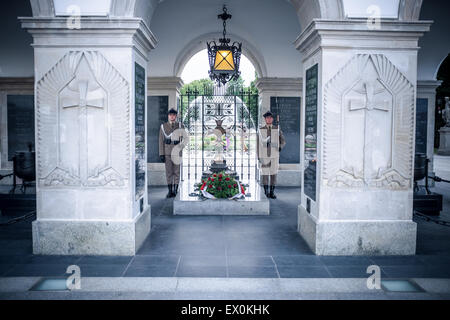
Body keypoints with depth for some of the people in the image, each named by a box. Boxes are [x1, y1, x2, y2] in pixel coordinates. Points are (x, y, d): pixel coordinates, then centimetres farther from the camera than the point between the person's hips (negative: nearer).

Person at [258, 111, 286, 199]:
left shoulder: (277, 129, 4)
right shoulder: (261, 130, 3)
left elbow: (283, 141, 7)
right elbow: (259, 143, 4)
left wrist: (280, 147, -15)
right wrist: (259, 156, -1)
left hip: (275, 156, 1)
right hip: (264, 156, -1)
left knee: (274, 174, 2)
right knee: (265, 174, -1)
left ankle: (272, 192, 11)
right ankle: (266, 191, 15)